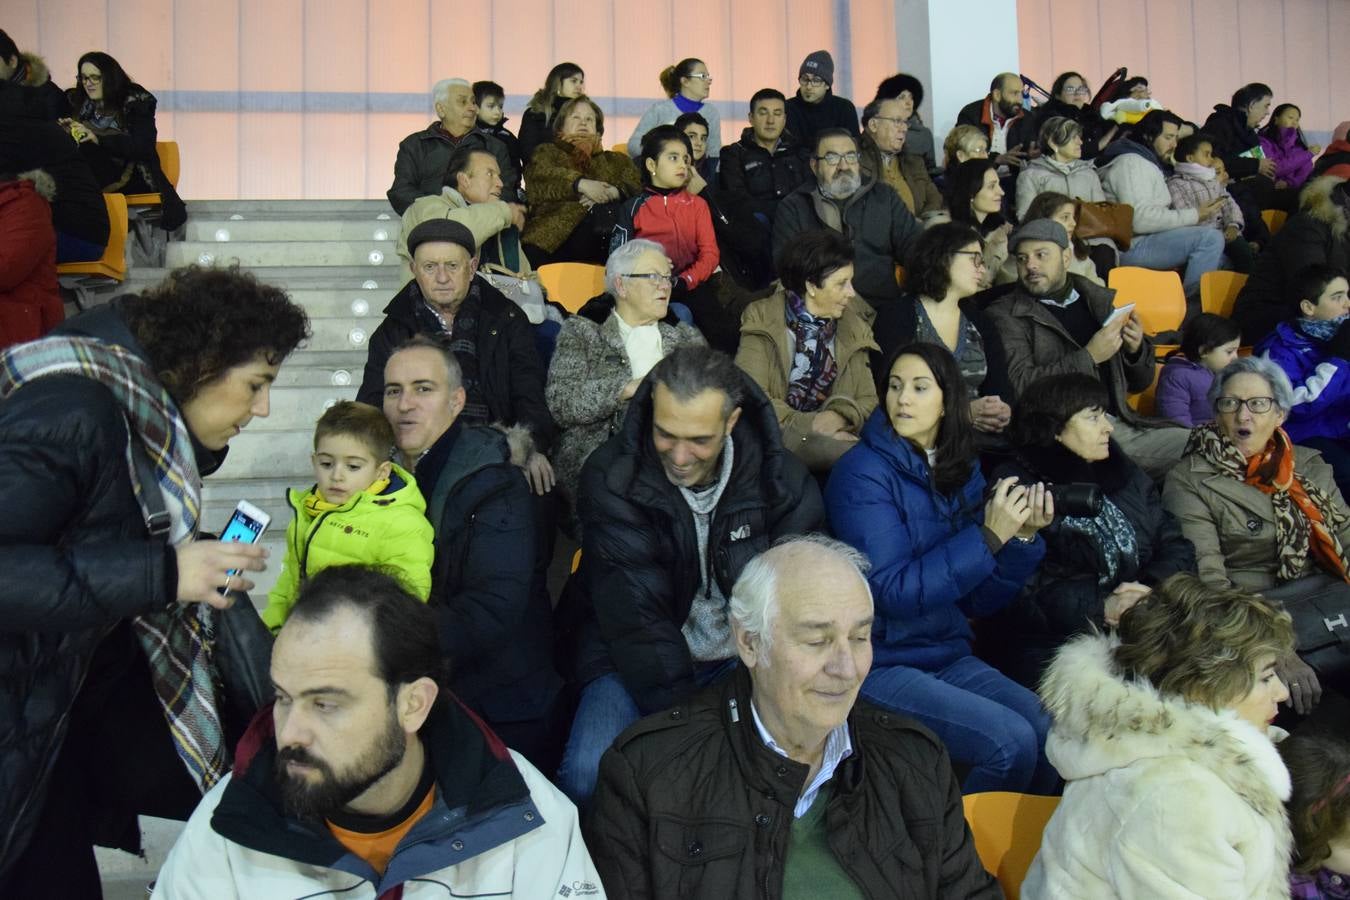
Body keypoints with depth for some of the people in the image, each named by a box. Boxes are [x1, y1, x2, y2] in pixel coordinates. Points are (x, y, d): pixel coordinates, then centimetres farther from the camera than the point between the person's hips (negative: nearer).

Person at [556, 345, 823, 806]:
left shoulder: (782, 480, -9)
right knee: (588, 775, -27)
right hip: (633, 659, -1)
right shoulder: (610, 478, -16)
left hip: (745, 656, 2)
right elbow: (635, 616, -20)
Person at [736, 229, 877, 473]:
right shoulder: (762, 321, 0)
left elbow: (869, 401, 10)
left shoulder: (854, 327, 14)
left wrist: (842, 415, -13)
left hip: (834, 436, 4)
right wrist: (808, 424, -18)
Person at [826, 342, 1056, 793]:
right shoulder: (862, 473, -11)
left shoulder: (962, 475, 8)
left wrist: (1023, 538, -5)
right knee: (1010, 742, -21)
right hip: (880, 666, -6)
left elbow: (977, 602, 9)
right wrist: (988, 538, -20)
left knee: (1053, 734, -13)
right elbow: (894, 593, -19)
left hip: (948, 656, 6)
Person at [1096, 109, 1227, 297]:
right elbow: (1140, 220, -25)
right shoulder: (1131, 162, -12)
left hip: (1148, 240, 11)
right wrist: (1194, 215, -19)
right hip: (1131, 247, -11)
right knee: (1211, 237, -23)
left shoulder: (1148, 163, 22)